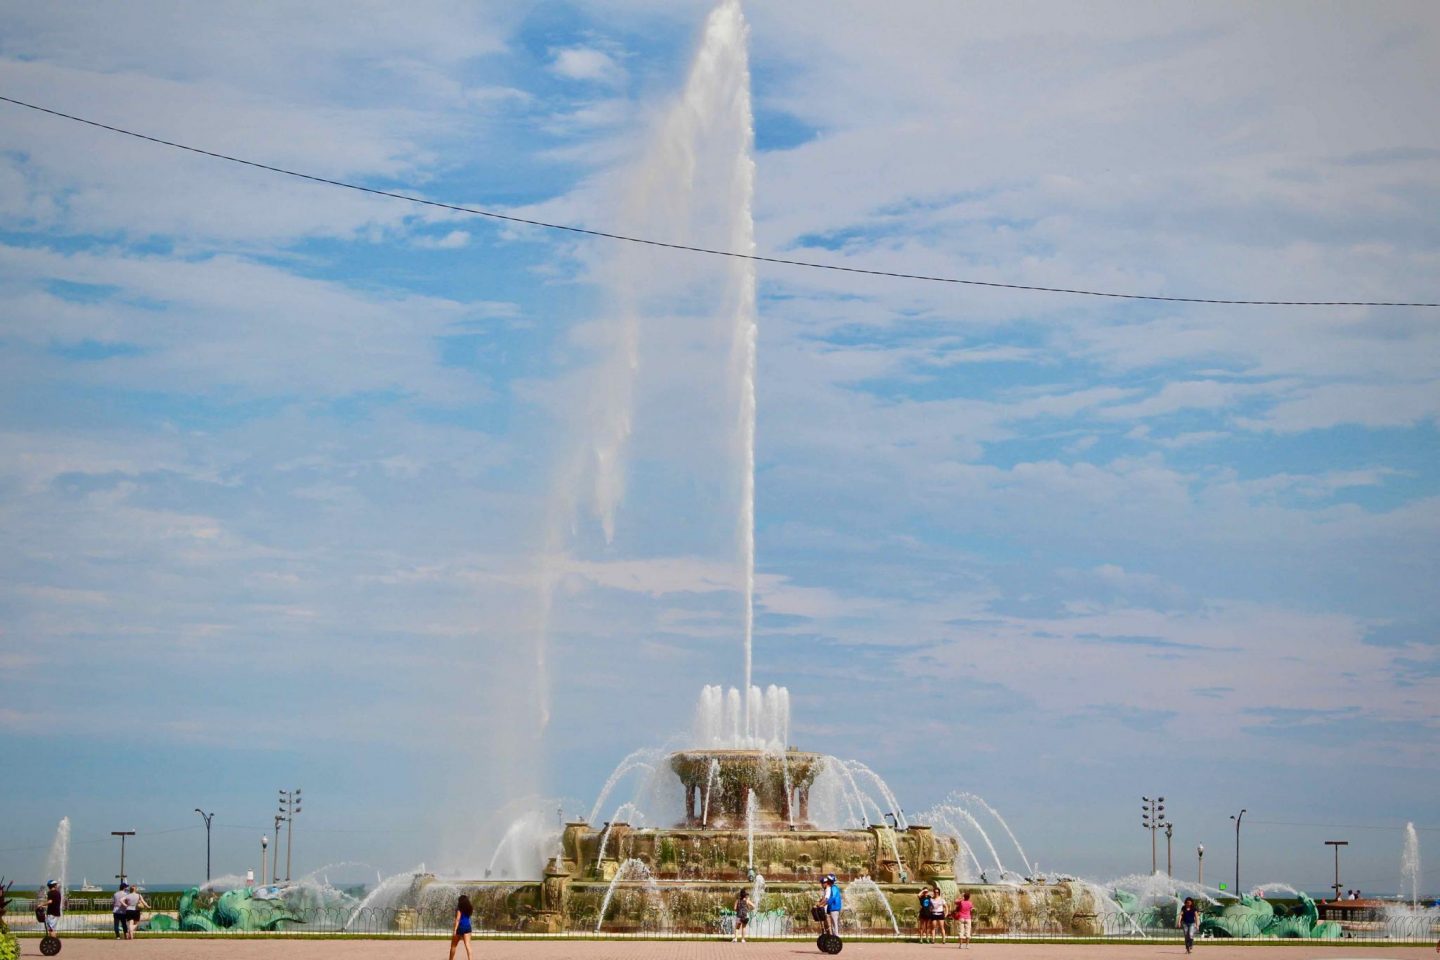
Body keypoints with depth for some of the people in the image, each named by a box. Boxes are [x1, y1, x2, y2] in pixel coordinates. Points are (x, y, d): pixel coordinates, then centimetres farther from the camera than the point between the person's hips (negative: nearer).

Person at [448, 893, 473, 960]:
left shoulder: (459, 909, -9)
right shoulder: (469, 908, 8)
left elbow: (457, 919, -16)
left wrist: (455, 930, -20)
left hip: (460, 927, -5)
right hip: (467, 927, 5)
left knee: (453, 945, 11)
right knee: (467, 945, -5)